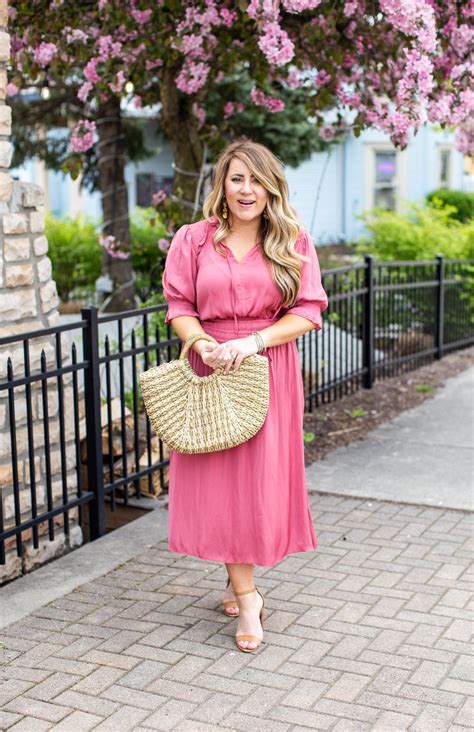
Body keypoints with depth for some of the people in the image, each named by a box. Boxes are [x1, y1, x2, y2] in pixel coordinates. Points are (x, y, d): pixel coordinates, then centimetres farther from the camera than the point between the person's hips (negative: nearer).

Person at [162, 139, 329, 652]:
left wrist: (253, 341, -16)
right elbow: (178, 307, 1)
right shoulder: (194, 239, 4)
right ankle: (247, 598, 5)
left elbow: (307, 312, -2)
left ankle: (238, 580, 23)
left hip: (270, 373, 0)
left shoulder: (294, 243, 4)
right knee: (218, 479, -3)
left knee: (261, 477, 3)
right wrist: (205, 346, -18)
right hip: (209, 372, 0)